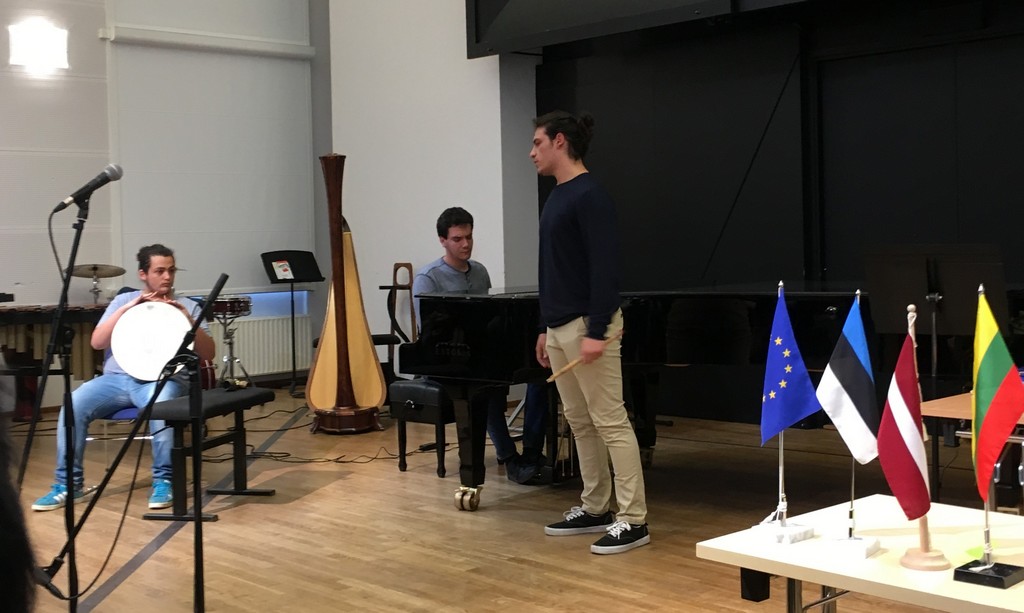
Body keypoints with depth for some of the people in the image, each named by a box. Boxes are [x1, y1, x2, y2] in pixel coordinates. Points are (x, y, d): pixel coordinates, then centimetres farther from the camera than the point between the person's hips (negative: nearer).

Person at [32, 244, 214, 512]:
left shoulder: (187, 307, 10)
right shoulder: (123, 300, 15)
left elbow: (208, 354, 1)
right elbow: (97, 342, 2)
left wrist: (187, 320, -14)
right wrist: (128, 308, -8)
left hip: (164, 379, -2)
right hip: (117, 378, 2)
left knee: (161, 405, -38)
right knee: (73, 405, -25)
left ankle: (164, 481, -23)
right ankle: (68, 483, -12)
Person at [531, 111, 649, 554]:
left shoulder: (589, 196, -14)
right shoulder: (556, 197, 15)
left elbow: (604, 267, -20)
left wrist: (597, 332, -23)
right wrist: (545, 329, 21)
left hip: (586, 327, -10)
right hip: (560, 328, 10)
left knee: (610, 423, -6)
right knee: (580, 423, 14)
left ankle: (633, 520, -1)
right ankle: (594, 509, 24)